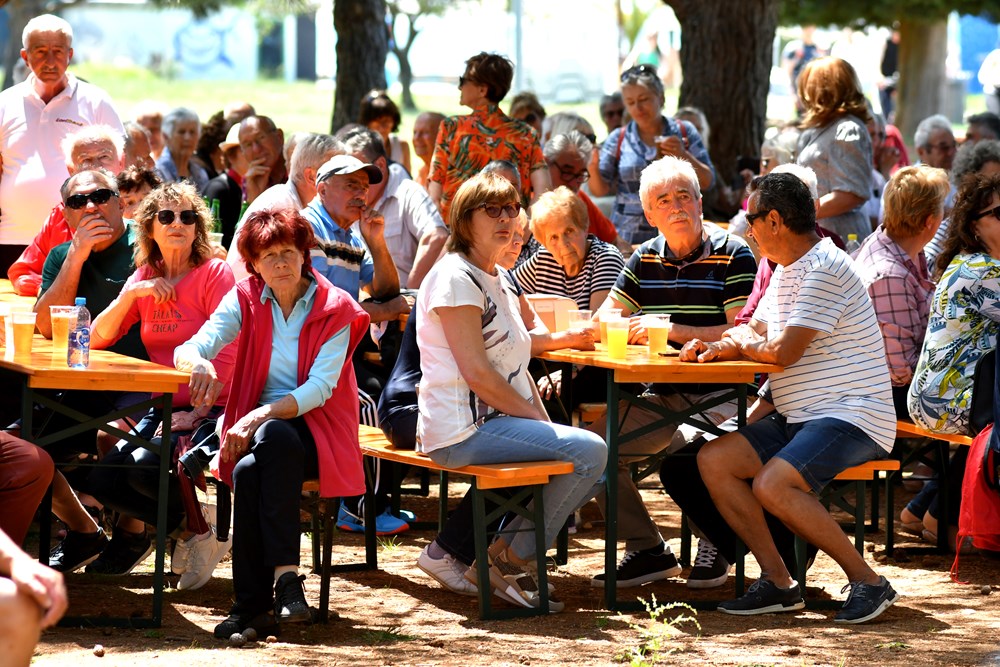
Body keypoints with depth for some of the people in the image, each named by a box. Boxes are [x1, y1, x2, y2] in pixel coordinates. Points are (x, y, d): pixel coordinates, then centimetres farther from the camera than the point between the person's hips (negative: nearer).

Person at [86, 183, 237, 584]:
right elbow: (96, 340, 4)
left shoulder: (215, 273, -6)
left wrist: (197, 413, -18)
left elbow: (227, 353, -13)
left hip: (210, 408, -6)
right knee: (103, 480, -13)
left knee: (145, 466, -29)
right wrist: (131, 294, -9)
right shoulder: (144, 277, 11)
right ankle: (185, 529, 8)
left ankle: (198, 529, -1)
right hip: (164, 408, 6)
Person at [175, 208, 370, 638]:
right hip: (258, 424, 2)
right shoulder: (246, 300, 7)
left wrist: (261, 416, -26)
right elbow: (189, 348, -5)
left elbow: (320, 388, -12)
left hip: (315, 429, -2)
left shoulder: (334, 308, -1)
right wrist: (198, 364, -32)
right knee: (249, 469, -35)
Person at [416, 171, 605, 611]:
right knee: (589, 451, -20)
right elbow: (477, 373, -18)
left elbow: (516, 367, 20)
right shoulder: (455, 278, -11)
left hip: (497, 422, 10)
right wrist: (539, 421, -14)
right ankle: (513, 558, -7)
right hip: (464, 430, -10)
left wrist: (545, 422, 5)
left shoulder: (499, 279, 19)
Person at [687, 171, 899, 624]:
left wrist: (740, 343, 1)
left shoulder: (824, 268, -15)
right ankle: (778, 583, -3)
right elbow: (756, 335, 21)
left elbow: (784, 352, -20)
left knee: (772, 484, -30)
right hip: (799, 417, 10)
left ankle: (868, 582, -19)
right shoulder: (787, 269, 19)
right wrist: (716, 347, -1)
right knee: (712, 460, -3)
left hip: (851, 416, -10)